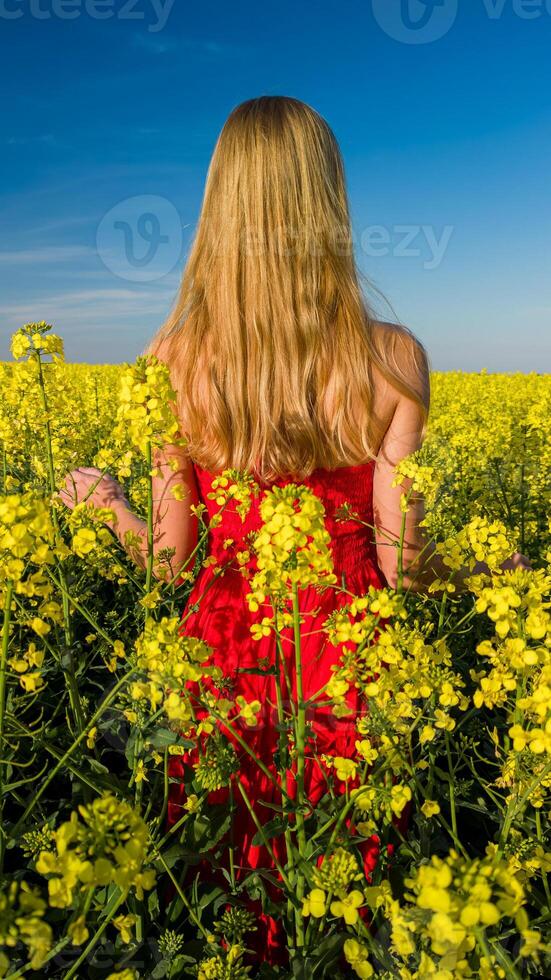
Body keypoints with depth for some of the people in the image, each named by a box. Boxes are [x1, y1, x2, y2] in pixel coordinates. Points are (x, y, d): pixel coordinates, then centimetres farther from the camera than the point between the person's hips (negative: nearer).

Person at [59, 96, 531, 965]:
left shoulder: (175, 359, -11)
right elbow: (402, 560, -13)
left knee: (225, 893, 27)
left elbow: (171, 556, -7)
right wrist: (479, 572, 9)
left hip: (228, 649, 1)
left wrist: (105, 501, 13)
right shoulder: (393, 357, -14)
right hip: (345, 657, 0)